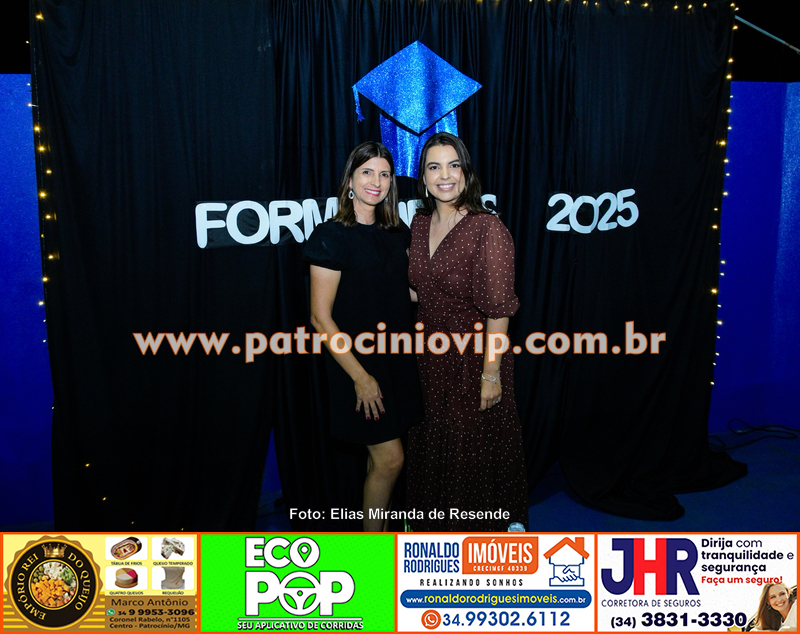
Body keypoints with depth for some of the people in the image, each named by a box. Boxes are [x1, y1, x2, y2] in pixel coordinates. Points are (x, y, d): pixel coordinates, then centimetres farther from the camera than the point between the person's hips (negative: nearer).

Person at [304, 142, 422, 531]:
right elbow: (321, 317, -14)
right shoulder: (331, 237, -12)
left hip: (398, 357, 6)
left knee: (381, 457, 15)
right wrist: (359, 375, -16)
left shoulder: (397, 233, 8)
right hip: (359, 363, -6)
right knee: (390, 458, -1)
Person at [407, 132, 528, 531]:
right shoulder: (421, 223, 3)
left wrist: (491, 373, -18)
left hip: (473, 358, -6)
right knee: (432, 444, 20)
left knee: (474, 448, 9)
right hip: (429, 356, 6)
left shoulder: (487, 229, -18)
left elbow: (499, 308, -19)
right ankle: (436, 523, 44)